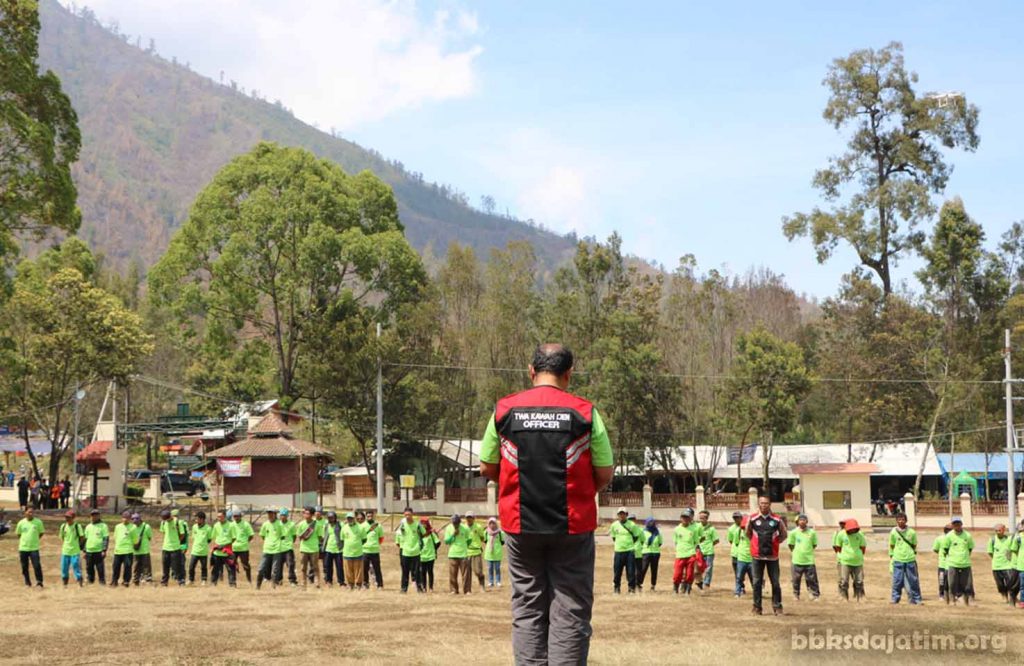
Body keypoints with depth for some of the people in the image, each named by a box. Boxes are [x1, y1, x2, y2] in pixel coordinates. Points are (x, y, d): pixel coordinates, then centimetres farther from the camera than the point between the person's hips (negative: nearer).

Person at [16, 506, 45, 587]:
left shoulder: (38, 522, -4)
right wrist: (25, 540, 8)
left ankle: (39, 582, -3)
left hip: (34, 548, -2)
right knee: (24, 567, 8)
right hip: (23, 548, 2)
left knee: (37, 565, -11)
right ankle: (27, 583, 22)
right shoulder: (21, 523, -1)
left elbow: (41, 533, 9)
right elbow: (18, 534, 13)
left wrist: (35, 540, 4)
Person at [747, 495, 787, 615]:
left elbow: (783, 535, 12)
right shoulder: (752, 519, 2)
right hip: (757, 556, 0)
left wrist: (774, 542, 4)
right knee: (757, 582, 5)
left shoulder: (777, 520, 0)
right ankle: (757, 607, 11)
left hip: (772, 556, 0)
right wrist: (757, 543, 8)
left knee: (775, 583, 2)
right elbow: (748, 533, 14)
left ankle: (777, 607, 10)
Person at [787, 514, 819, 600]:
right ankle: (796, 595, 20)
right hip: (797, 560, 0)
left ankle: (815, 595, 7)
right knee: (796, 579, 6)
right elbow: (790, 545, 8)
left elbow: (814, 545, 11)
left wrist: (807, 551, 6)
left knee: (812, 579, -1)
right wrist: (797, 552, 8)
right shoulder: (793, 532, -1)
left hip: (809, 560, 0)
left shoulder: (812, 532, 0)